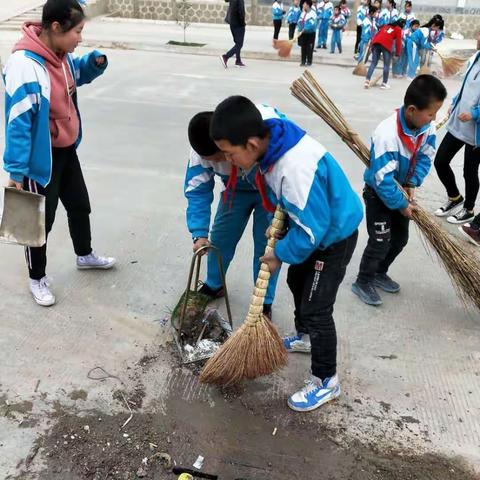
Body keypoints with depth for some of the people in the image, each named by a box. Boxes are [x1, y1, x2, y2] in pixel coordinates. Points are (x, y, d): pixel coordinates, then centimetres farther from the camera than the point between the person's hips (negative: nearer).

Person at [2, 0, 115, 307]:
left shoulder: (61, 55, -2)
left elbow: (79, 74, 21)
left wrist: (96, 61, -1)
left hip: (66, 150, 8)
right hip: (41, 158, -8)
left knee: (80, 205, 23)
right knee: (41, 220, 8)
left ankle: (85, 255, 48)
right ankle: (37, 279, 30)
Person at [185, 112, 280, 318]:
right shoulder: (202, 151, -29)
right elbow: (197, 191, -21)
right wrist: (199, 234, -32)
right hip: (236, 190, 4)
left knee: (267, 244, -5)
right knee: (219, 237, 9)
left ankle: (264, 302, 15)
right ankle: (213, 285, 34)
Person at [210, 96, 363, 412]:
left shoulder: (296, 169, -40)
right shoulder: (270, 137, -12)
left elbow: (313, 229, -31)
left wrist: (281, 253, -16)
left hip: (335, 235, -9)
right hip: (316, 223, 10)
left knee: (316, 308, -4)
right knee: (297, 280, 26)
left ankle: (327, 381, 14)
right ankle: (304, 336, 50)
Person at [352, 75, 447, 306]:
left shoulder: (427, 126, -15)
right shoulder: (387, 134, -36)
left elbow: (426, 157, -1)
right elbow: (384, 180, -32)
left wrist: (412, 184, -15)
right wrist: (401, 205, -22)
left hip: (402, 190, 7)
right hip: (379, 193, -7)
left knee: (400, 238, 16)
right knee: (380, 241, -3)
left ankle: (379, 273, 37)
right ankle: (363, 282, 18)